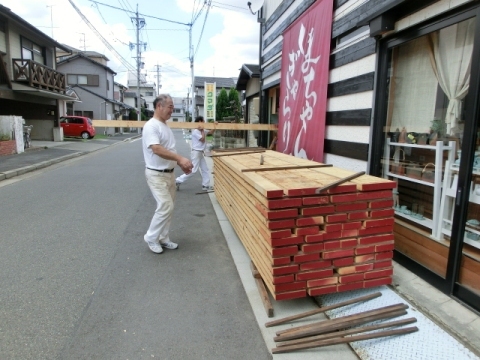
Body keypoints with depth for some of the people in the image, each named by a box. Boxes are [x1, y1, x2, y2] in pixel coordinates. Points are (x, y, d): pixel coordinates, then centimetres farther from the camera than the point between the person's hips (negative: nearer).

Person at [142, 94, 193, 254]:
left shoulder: (165, 126, 12)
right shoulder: (151, 126, -17)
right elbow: (157, 150, -29)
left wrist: (180, 164, 11)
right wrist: (180, 159, -33)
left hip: (169, 173, 9)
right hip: (156, 174, -9)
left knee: (168, 207, 13)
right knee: (165, 207, -11)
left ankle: (162, 239, 25)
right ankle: (151, 237, 10)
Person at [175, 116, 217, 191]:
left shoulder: (202, 131, 14)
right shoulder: (195, 131, -15)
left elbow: (211, 132, 21)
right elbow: (203, 139, -17)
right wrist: (202, 130, -11)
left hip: (201, 152, 10)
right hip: (196, 152, -10)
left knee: (205, 169, 10)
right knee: (193, 170, -10)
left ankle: (205, 185, 16)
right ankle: (178, 181, -3)